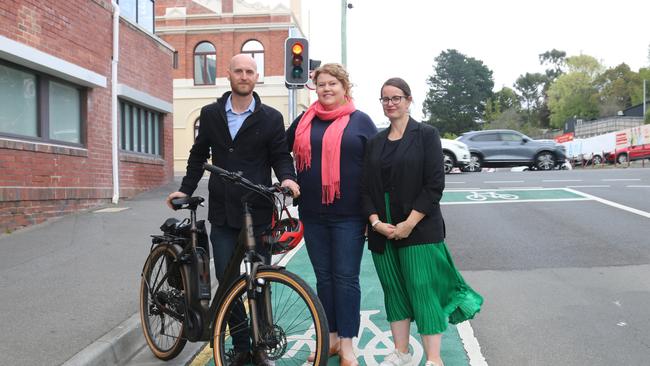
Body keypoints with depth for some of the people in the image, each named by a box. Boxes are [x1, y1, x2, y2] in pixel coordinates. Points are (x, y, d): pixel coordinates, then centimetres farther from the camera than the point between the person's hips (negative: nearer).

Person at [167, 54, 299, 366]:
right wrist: (186, 189, 10)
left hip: (257, 211, -2)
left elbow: (280, 155, 3)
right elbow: (199, 154, 16)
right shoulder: (210, 114, 9)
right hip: (222, 213, 2)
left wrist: (287, 177, -17)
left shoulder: (270, 118, 2)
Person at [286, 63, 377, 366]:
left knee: (346, 278, 2)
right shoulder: (304, 121, 10)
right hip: (313, 215, 4)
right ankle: (331, 338, 25)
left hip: (349, 216, -3)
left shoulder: (360, 121, 1)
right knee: (324, 277, 11)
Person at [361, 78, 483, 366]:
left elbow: (435, 184, -9)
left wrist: (409, 223, -14)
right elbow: (366, 187, 8)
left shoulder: (426, 135, -1)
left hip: (419, 230, -4)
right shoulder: (375, 143, 12)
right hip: (382, 231, 5)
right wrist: (375, 221, -8)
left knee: (423, 290, -4)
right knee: (394, 291, 11)